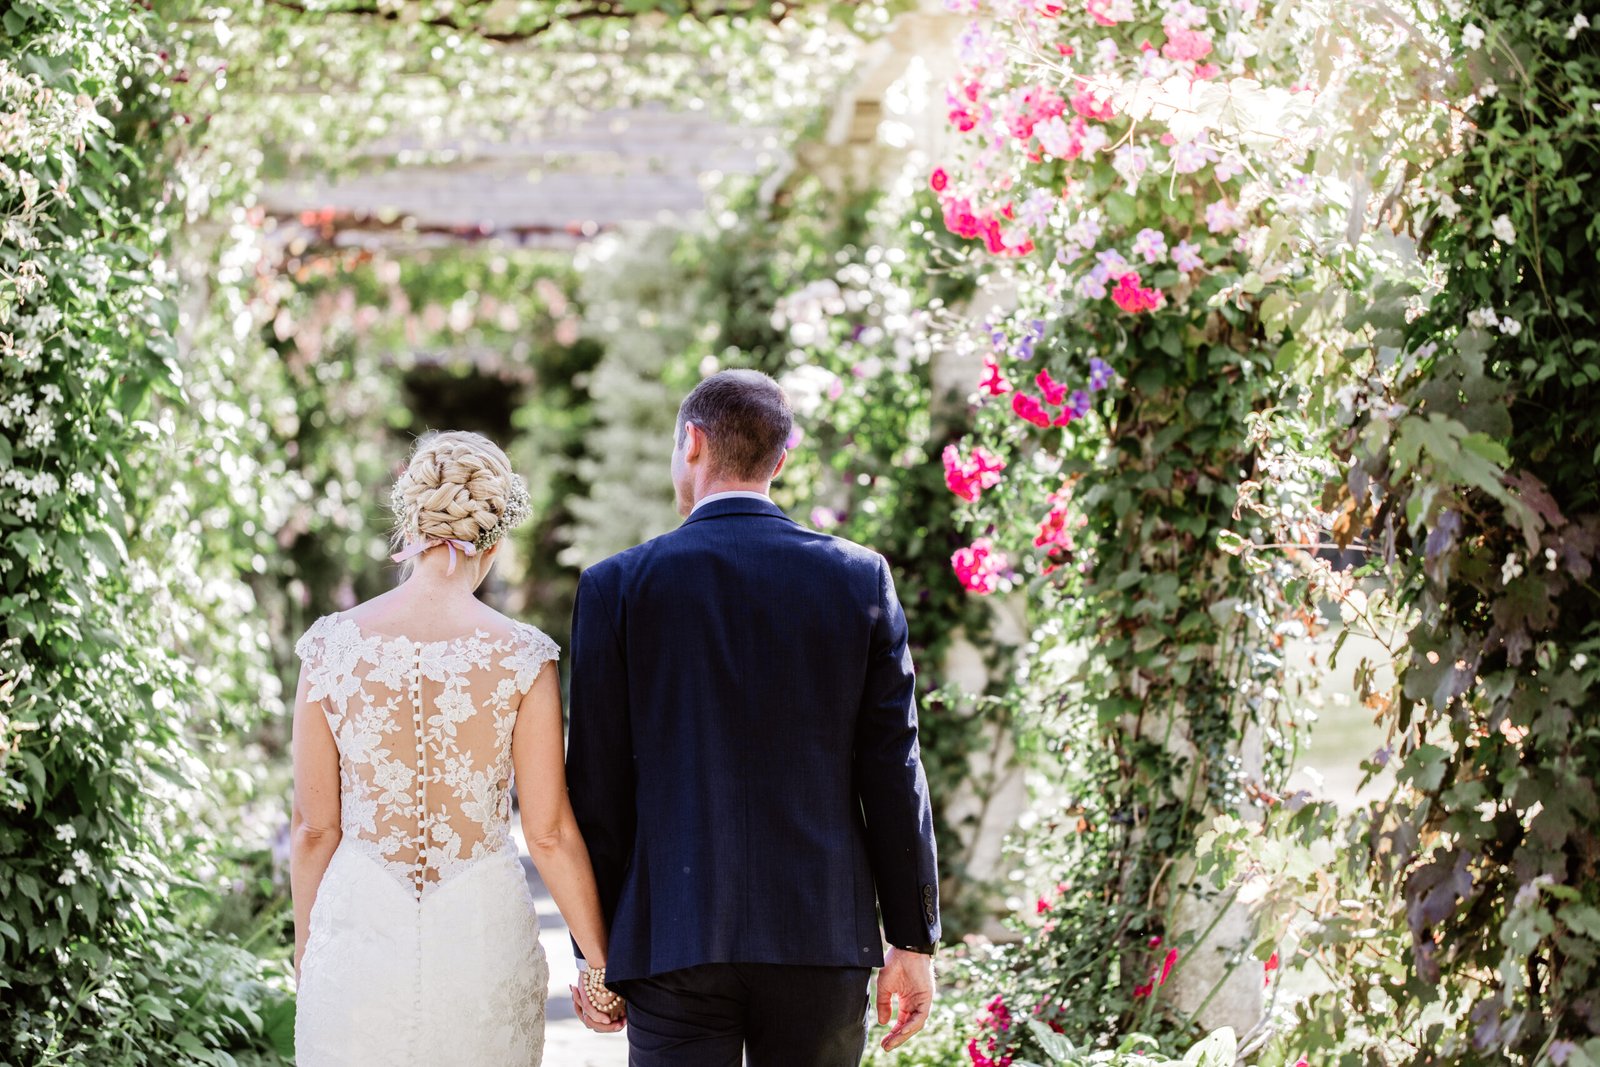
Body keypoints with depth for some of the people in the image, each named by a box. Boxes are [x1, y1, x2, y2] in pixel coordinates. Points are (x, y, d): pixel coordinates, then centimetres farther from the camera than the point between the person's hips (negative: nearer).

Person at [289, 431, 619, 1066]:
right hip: (482, 931, 0)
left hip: (358, 926, 1)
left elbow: (312, 827, 1)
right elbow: (549, 833, -5)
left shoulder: (332, 645, -3)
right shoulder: (521, 657, -7)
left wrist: (306, 950, 14)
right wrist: (601, 961, 5)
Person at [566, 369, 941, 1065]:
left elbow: (598, 784, 0)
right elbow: (893, 774, 1)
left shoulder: (618, 587, -2)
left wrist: (594, 952, 8)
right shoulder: (860, 579, 2)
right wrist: (913, 940, 7)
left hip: (673, 935, -1)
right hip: (822, 932, 2)